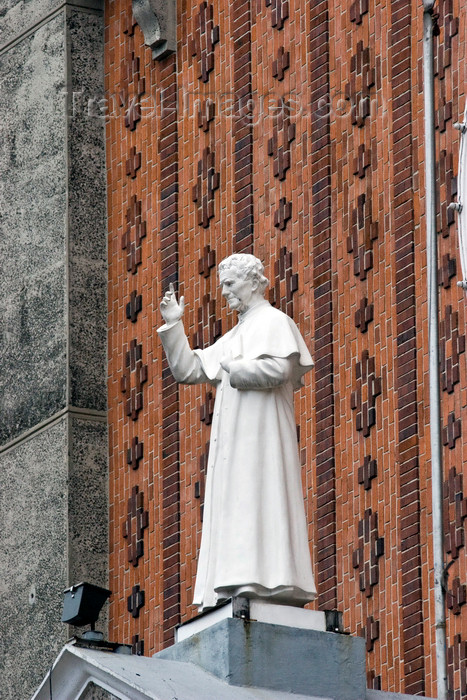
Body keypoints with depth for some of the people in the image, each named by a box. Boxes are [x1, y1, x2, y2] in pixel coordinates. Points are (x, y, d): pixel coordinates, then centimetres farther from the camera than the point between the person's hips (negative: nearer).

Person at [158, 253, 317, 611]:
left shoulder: (273, 321, 0)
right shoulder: (233, 336, 26)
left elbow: (278, 370, -18)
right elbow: (187, 370, 24)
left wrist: (231, 369, -6)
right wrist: (173, 326, 15)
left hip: (260, 430, -9)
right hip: (233, 439, 9)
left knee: (254, 501, -17)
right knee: (234, 512, 0)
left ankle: (260, 581, -24)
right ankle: (239, 585, -6)